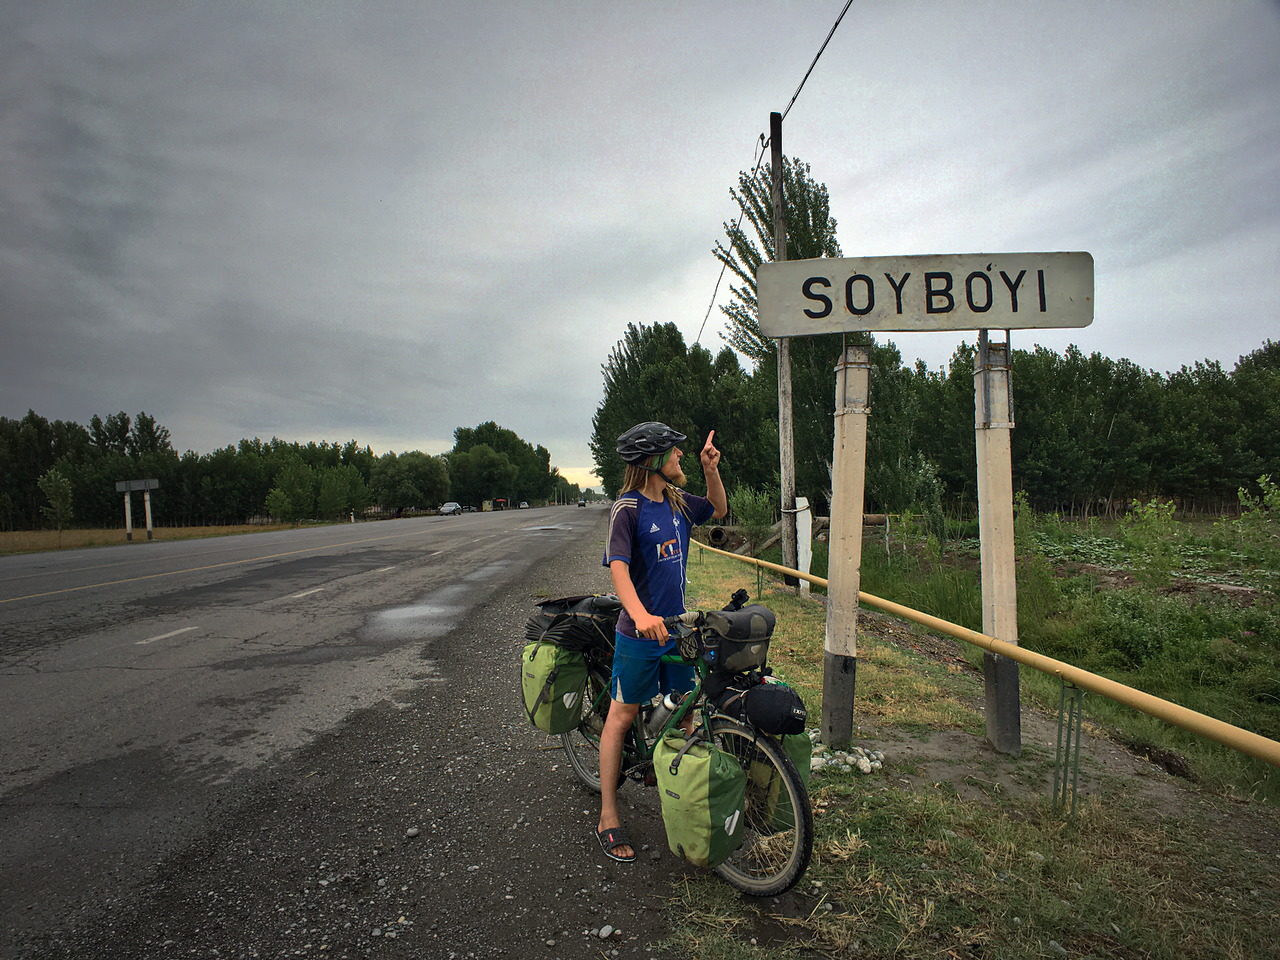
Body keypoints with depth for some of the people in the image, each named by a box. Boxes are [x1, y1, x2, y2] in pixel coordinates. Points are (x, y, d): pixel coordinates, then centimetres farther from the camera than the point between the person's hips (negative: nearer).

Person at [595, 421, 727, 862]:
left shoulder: (677, 501, 5)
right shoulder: (628, 507, -17)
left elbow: (718, 509, 22)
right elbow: (618, 566, -28)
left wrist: (711, 469, 4)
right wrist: (640, 614, -44)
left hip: (676, 626, 7)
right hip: (639, 632, -7)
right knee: (623, 715, 3)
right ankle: (608, 818, 12)